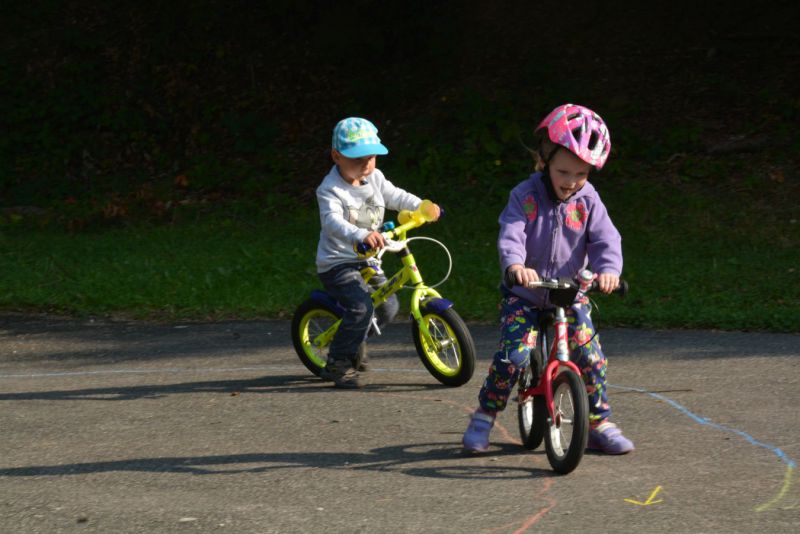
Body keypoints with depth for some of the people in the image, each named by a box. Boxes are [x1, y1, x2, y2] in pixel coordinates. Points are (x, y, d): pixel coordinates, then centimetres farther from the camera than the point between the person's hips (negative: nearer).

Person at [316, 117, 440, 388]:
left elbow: (396, 196, 10)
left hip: (367, 260, 8)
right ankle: (338, 364, -12)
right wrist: (361, 235, -52)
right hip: (337, 262, -8)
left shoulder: (375, 178, 5)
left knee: (388, 307, 10)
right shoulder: (330, 189, -19)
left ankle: (353, 343, 35)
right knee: (361, 306, -25)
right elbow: (333, 221, -34)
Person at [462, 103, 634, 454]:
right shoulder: (525, 196, -11)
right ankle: (483, 418, 3)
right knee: (513, 355, -17)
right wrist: (514, 265, -46)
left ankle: (600, 424, 11)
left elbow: (606, 239, -13)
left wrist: (608, 269, -35)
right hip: (524, 293, -2)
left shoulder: (587, 200, -4)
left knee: (590, 355, -7)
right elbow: (510, 235, -24)